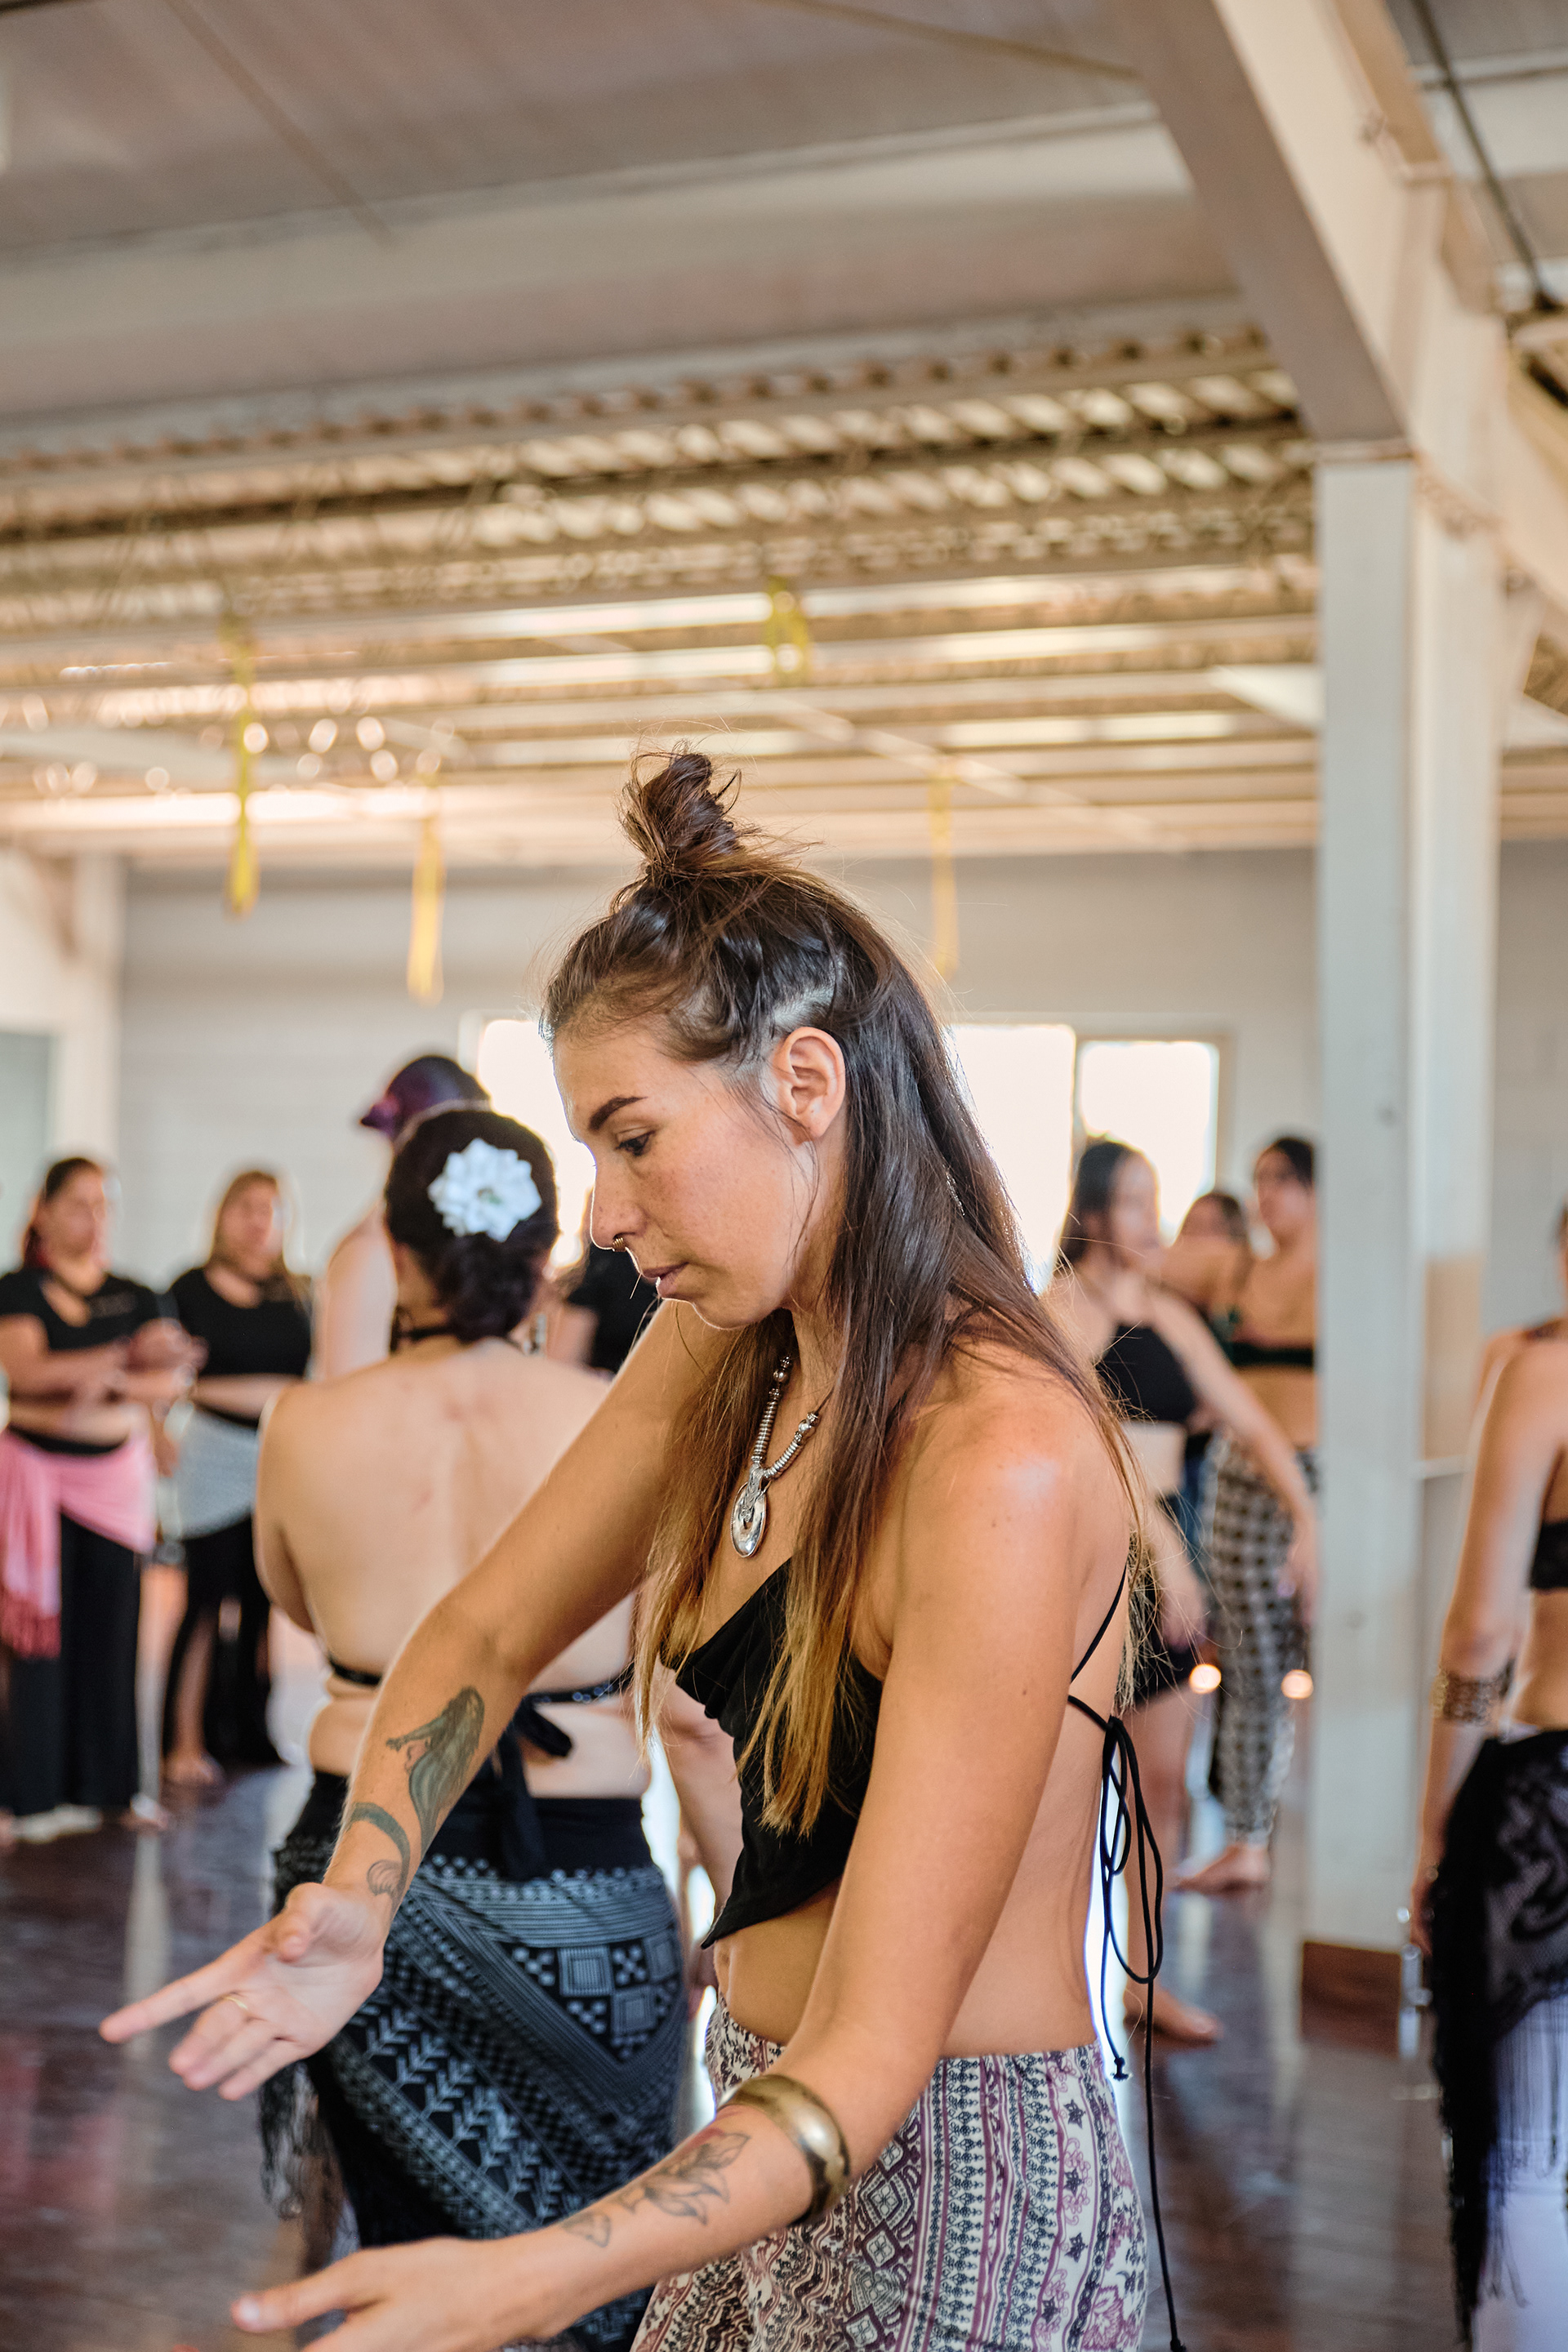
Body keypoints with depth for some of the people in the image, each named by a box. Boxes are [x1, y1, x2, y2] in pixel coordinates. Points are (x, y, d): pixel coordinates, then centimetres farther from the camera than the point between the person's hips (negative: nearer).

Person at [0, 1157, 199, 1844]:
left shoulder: (137, 1298, 10)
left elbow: (170, 1385, -1)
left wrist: (107, 1382, -19)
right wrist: (127, 1356, -23)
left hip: (115, 1477, 3)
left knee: (111, 1629, 3)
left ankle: (112, 1786, 12)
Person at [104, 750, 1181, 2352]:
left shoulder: (1000, 1462, -28)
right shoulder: (722, 1354, -2)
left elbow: (871, 2060, -28)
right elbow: (482, 1634, 8)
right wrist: (353, 1906, -10)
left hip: (950, 2188, -7)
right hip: (771, 2130, 7)